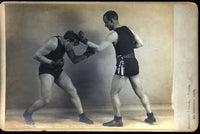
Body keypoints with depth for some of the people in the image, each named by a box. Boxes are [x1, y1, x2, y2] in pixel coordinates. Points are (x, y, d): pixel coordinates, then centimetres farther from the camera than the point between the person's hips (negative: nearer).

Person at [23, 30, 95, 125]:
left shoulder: (66, 45, 2)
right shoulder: (53, 43, -23)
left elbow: (74, 60, 9)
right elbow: (36, 56, -23)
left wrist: (85, 55, -7)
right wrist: (52, 62, -27)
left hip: (58, 71, 8)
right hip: (46, 71, -8)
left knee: (73, 91, 1)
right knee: (45, 100, -11)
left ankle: (82, 116, 11)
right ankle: (27, 114, 14)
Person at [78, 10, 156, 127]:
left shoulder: (114, 34, -12)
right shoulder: (128, 29, 10)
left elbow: (99, 48, -15)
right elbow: (140, 44, 15)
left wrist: (86, 41, -7)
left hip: (123, 65, -8)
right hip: (134, 63, 8)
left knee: (114, 93, 5)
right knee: (140, 92, 15)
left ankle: (118, 120, 8)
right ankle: (151, 117, 19)